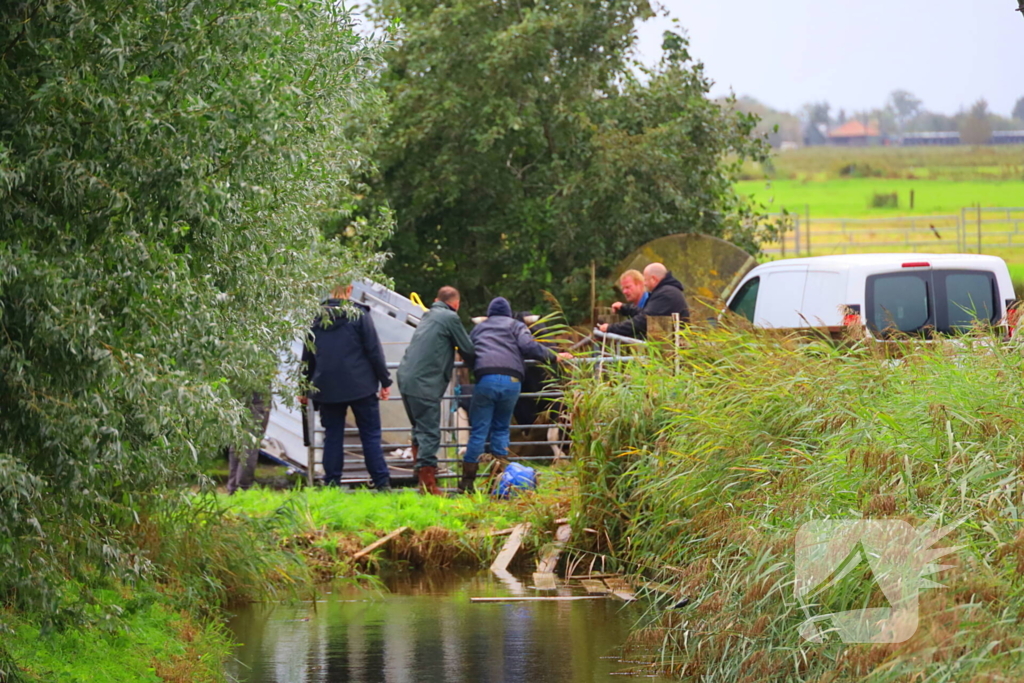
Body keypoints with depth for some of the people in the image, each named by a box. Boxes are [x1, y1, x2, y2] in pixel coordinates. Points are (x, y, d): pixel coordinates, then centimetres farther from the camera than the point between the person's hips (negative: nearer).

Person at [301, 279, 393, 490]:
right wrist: (385, 381, 2)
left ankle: (331, 483, 5)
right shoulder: (359, 314, -5)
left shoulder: (316, 317, 4)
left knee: (332, 435, 8)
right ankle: (382, 483, -1)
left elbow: (307, 356, 10)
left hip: (326, 387, 2)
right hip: (360, 386, -2)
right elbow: (374, 350, -5)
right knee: (370, 435, 2)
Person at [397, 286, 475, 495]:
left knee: (420, 429, 19)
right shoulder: (450, 318, -3)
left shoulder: (428, 316, 21)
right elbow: (467, 350, 1)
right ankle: (427, 483, -12)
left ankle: (422, 474, 23)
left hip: (406, 378, 9)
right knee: (429, 433, -8)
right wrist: (473, 363, 23)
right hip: (425, 383, -9)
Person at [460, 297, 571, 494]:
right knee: (501, 429, 13)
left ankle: (467, 482, 1)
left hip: (485, 378, 0)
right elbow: (528, 346, 2)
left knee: (478, 431, 3)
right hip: (511, 380, 0)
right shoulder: (516, 326, 19)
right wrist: (554, 357, 9)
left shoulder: (478, 329, 27)